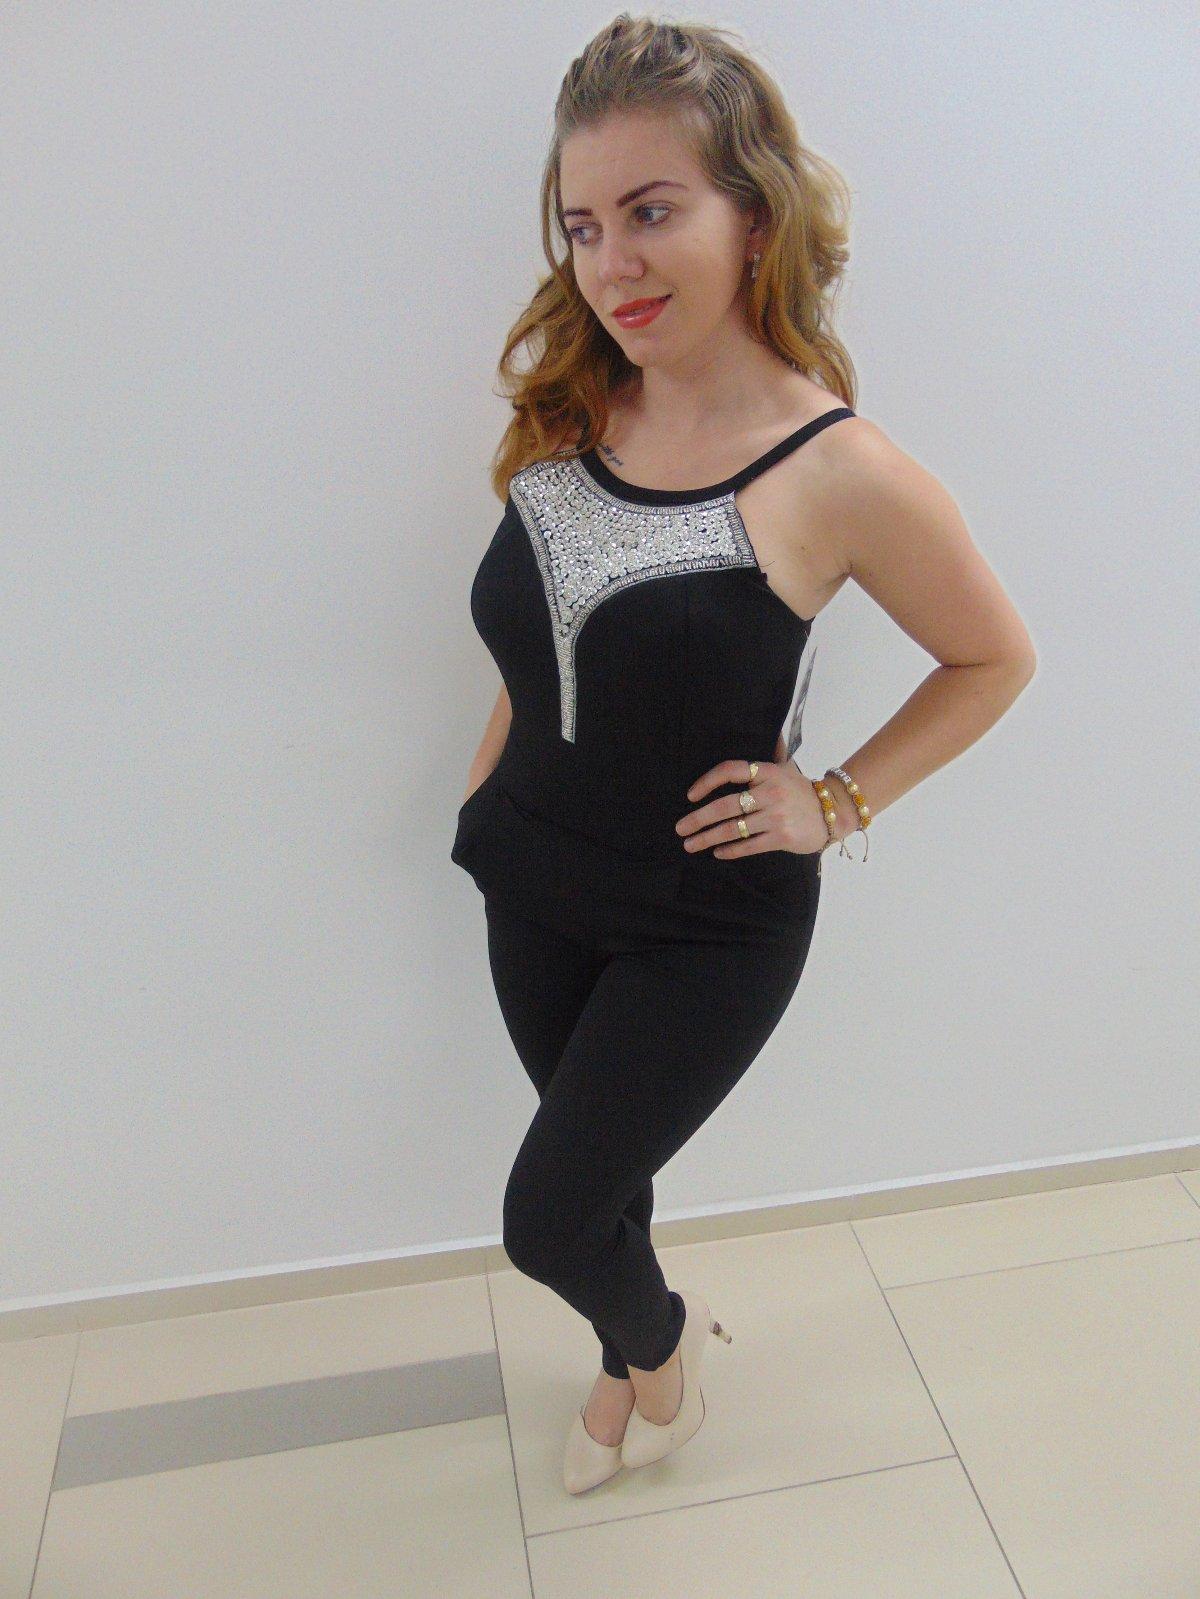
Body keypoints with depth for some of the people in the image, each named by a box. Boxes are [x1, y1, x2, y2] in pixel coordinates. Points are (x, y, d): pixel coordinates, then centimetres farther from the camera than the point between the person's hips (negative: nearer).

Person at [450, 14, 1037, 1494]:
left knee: (549, 1221, 5)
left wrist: (836, 804, -10)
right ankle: (633, 1359, 56)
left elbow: (996, 660, -5)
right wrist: (491, 796, 11)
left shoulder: (840, 474, -20)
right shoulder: (567, 412, -6)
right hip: (538, 892, 5)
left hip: (708, 924, -5)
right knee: (596, 1174, 23)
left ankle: (660, 1334, 43)